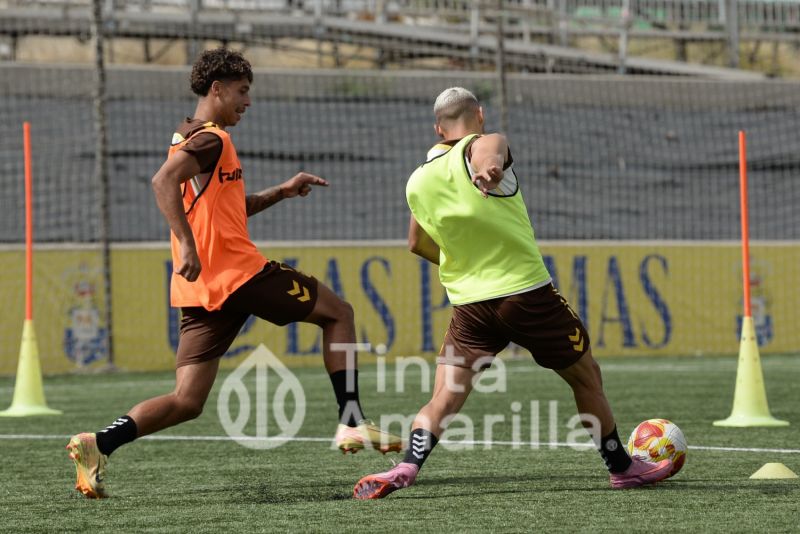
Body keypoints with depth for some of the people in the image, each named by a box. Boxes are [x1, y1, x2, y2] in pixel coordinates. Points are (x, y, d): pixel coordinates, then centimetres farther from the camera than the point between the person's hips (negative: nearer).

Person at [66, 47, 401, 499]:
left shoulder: (192, 137, 23)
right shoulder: (211, 140, -8)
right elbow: (164, 182, -25)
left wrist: (282, 192, 25)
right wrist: (187, 243, -31)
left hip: (202, 289, 9)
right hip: (240, 272, -9)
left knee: (187, 402, 3)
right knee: (338, 313, 9)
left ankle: (99, 445, -14)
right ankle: (353, 423, 5)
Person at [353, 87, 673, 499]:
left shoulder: (418, 182, 9)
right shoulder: (483, 149, -7)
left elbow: (418, 243, 25)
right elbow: (490, 143, -34)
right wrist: (493, 164, -58)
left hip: (469, 304, 4)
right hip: (527, 291, -4)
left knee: (444, 400, 1)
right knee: (586, 376, 14)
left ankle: (407, 467, -23)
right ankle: (622, 467, 23)